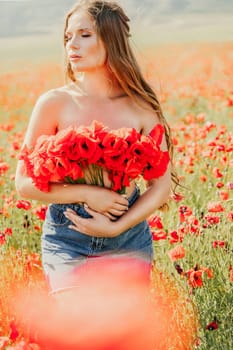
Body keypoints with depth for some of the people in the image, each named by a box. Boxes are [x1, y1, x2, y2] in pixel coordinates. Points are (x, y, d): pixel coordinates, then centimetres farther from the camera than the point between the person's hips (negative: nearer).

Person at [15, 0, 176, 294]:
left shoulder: (141, 108, -2)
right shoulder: (55, 103, -6)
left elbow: (162, 184, -1)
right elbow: (25, 183, -6)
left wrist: (115, 227, -13)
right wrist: (88, 194, -17)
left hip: (128, 240, 2)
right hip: (66, 242, -1)